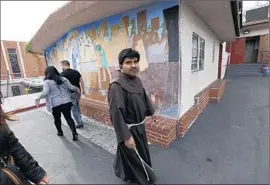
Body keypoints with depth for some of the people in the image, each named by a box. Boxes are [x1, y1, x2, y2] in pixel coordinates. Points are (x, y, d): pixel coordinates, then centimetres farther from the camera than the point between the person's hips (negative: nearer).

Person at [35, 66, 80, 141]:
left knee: (57, 118, 20)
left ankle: (60, 132, 37)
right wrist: (77, 89, 24)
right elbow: (71, 87, 8)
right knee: (68, 117, 7)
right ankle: (74, 133, -1)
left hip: (56, 104, -2)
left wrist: (38, 98, -5)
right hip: (66, 102, 3)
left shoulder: (47, 82, -4)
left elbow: (45, 92, -17)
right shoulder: (63, 79, 7)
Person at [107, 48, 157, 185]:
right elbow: (116, 113, -29)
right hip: (129, 128, -9)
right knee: (136, 156, 16)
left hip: (139, 125, 9)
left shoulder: (137, 80, -1)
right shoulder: (117, 85, -28)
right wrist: (126, 136, -25)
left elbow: (144, 98, 14)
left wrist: (151, 112, 24)